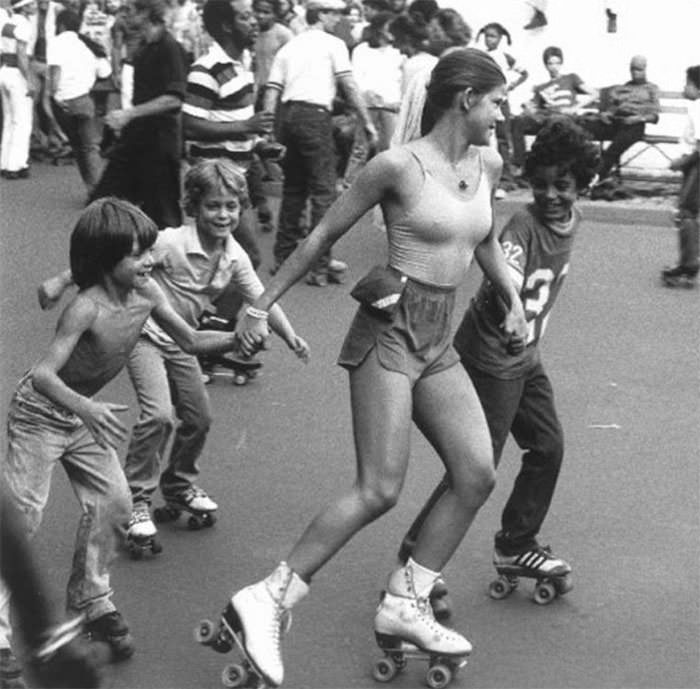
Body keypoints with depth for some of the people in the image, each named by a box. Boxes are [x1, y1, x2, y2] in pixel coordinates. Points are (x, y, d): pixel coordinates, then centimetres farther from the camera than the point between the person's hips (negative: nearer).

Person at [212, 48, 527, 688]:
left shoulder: (487, 166, 9)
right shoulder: (398, 166, -11)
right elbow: (323, 236, -4)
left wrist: (513, 296, 15)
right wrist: (262, 305, -1)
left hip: (439, 344, 8)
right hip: (390, 331, -8)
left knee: (477, 474, 0)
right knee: (379, 490, -13)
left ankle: (405, 604, 11)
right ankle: (268, 599, -7)